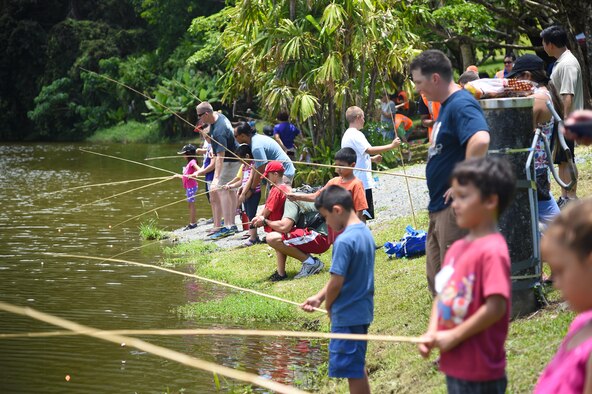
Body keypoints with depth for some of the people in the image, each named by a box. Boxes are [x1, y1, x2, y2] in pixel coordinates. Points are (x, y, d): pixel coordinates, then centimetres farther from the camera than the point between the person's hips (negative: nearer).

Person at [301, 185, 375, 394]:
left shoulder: (344, 241, -22)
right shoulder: (365, 232, 6)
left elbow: (337, 282, -20)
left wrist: (328, 306, -1)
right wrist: (319, 297, 9)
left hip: (347, 314, -9)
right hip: (363, 310, 9)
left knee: (353, 371, 1)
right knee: (358, 367, 20)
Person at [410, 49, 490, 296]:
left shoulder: (461, 105, -18)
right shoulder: (447, 105, 14)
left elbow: (480, 140, -36)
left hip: (455, 208, -11)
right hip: (439, 208, 11)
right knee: (436, 279, 17)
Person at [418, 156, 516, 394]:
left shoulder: (492, 251, -18)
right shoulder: (457, 248, 8)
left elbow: (496, 306, -24)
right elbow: (442, 295, 15)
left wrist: (454, 337, -18)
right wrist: (431, 334, 0)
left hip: (480, 374, -9)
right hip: (455, 366, 9)